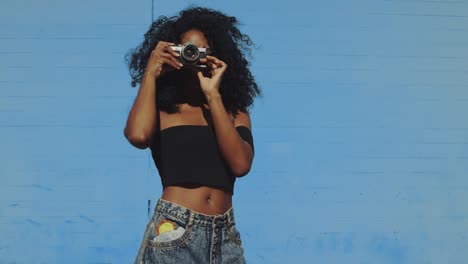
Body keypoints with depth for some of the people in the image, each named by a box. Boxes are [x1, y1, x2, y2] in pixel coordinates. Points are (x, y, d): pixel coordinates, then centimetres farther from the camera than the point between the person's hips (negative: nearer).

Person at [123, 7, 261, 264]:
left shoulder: (235, 113, 9)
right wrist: (151, 73, -7)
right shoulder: (161, 111, 3)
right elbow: (138, 136, -20)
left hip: (225, 235, 2)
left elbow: (241, 164, -9)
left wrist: (213, 95, -7)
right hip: (173, 232, -2)